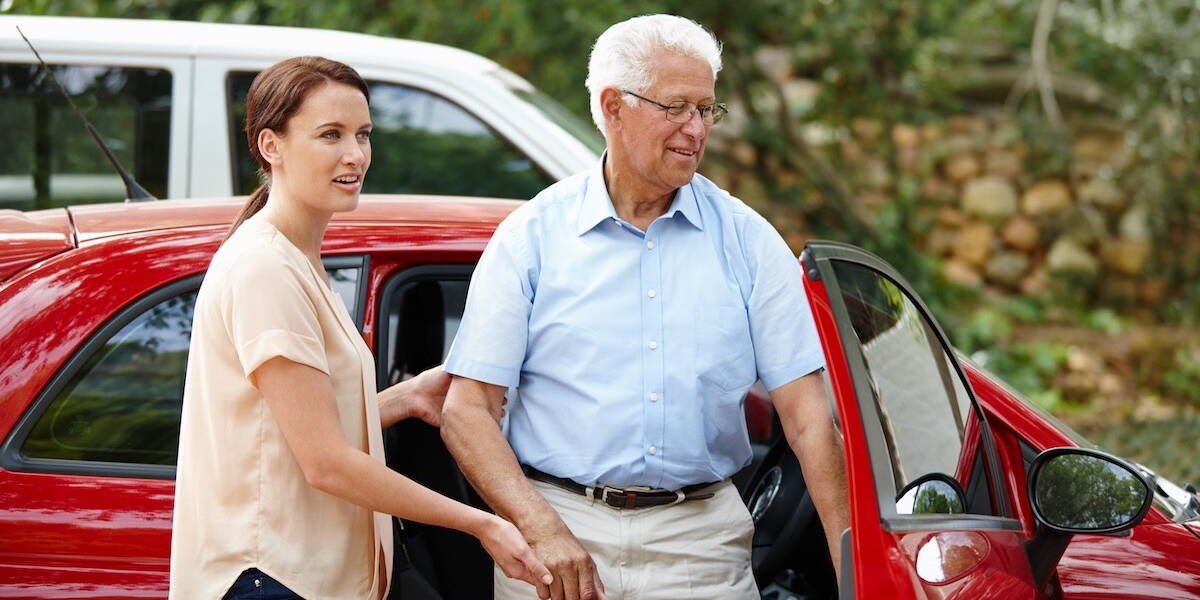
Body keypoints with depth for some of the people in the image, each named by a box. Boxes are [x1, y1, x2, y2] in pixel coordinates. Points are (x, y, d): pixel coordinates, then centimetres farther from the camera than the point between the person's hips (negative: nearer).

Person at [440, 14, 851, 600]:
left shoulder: (746, 239, 5)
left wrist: (849, 553, -10)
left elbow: (805, 409, 0)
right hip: (559, 520, -1)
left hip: (701, 537, 1)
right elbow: (467, 409, -4)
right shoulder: (532, 235, 1)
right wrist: (542, 530, -17)